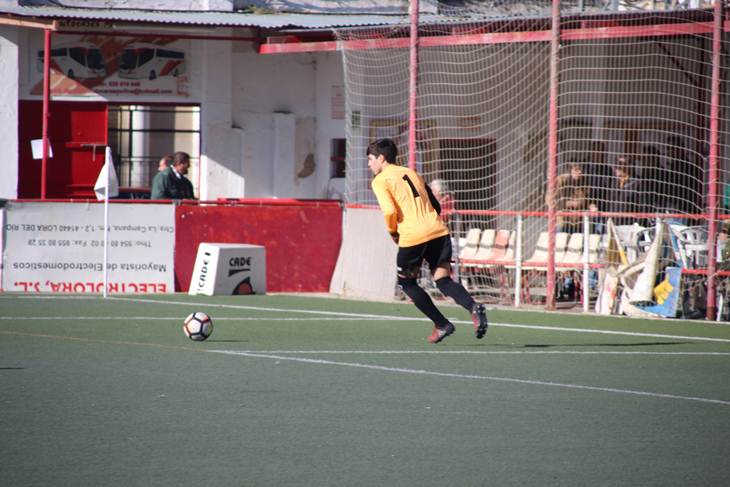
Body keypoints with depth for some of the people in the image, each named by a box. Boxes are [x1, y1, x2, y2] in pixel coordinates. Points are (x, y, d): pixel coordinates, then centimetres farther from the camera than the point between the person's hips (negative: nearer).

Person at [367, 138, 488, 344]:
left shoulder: (380, 181, 3)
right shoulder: (412, 173, 24)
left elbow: (390, 211, -13)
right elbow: (436, 206, 23)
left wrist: (392, 232, 4)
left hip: (412, 237, -6)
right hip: (438, 232, 6)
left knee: (406, 283, 15)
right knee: (444, 280, 4)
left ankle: (442, 324, 8)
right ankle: (474, 307, -25)